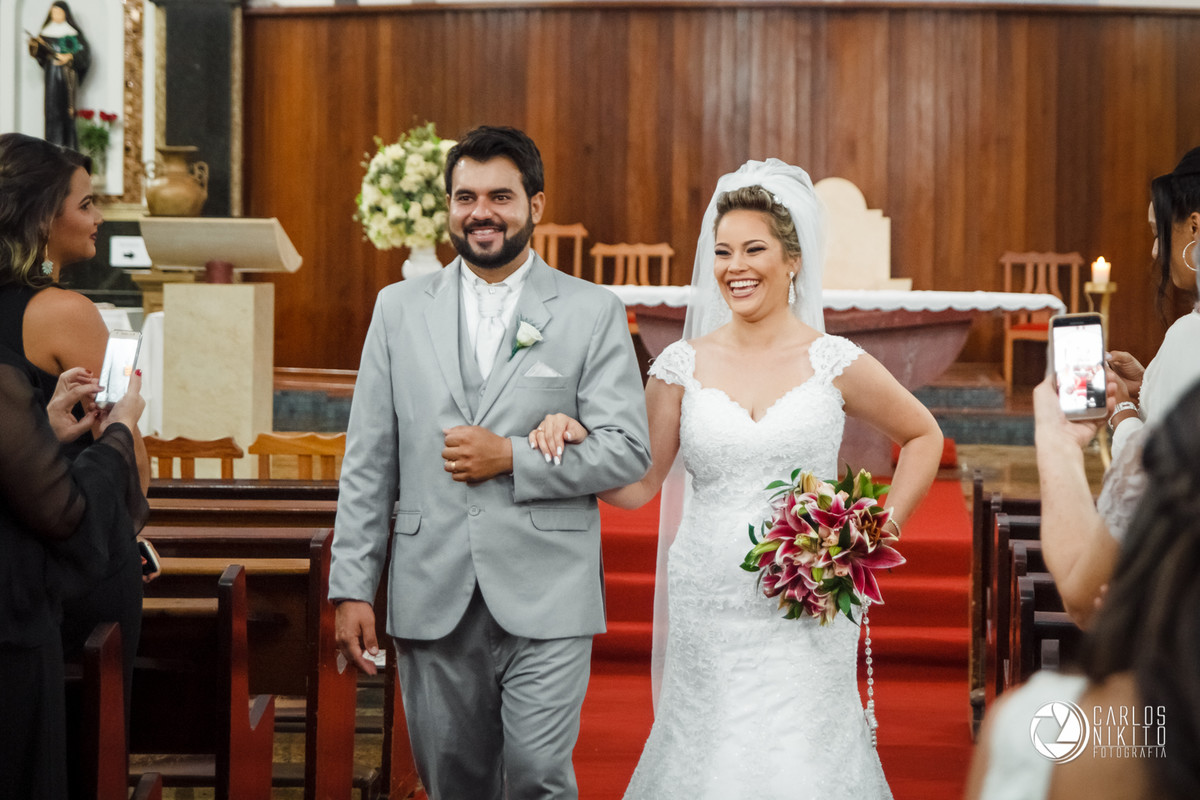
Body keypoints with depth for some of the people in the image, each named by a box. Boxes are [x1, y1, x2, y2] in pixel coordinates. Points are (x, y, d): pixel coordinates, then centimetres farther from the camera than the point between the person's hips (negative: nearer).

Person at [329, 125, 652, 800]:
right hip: (432, 603, 3)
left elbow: (629, 451, -3)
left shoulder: (594, 312, 2)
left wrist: (511, 457, -13)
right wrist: (353, 587, 2)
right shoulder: (400, 308, 9)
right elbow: (368, 461, 8)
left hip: (546, 605, -2)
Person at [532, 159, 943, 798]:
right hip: (709, 609, 1)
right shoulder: (683, 367, 3)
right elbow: (638, 485, 7)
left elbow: (923, 437, 14)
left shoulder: (835, 363, 0)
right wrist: (576, 439, -9)